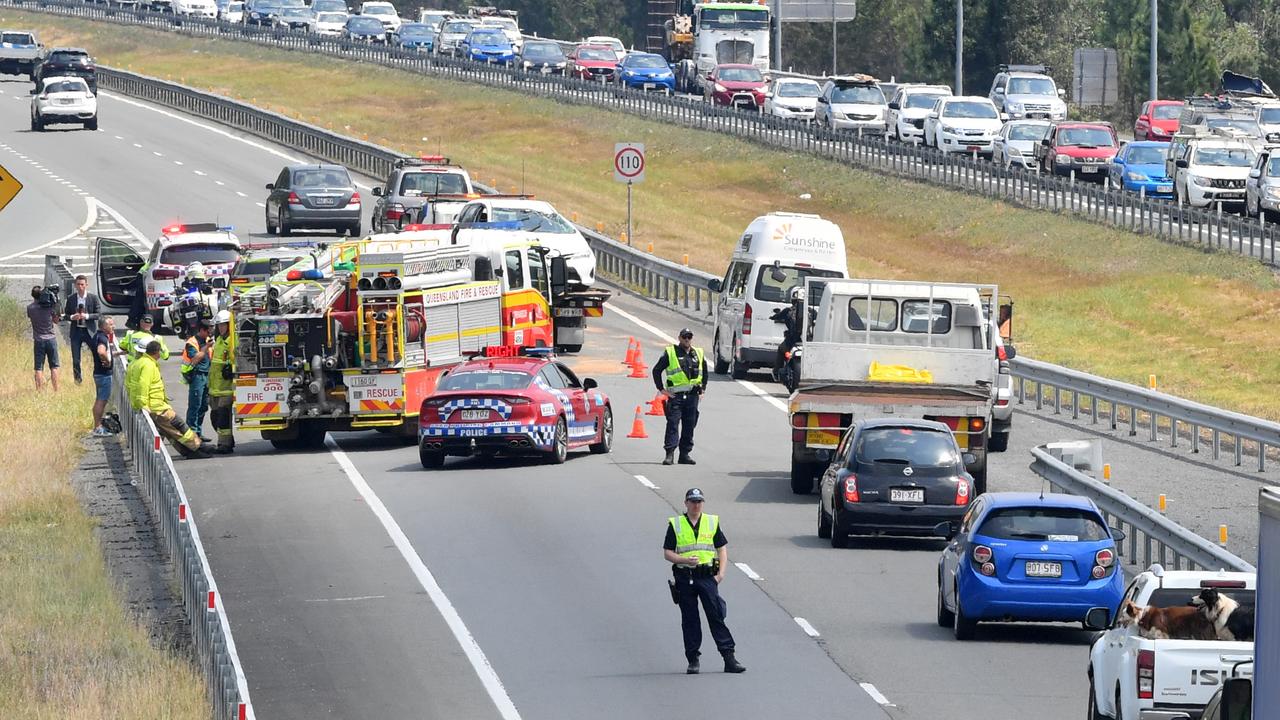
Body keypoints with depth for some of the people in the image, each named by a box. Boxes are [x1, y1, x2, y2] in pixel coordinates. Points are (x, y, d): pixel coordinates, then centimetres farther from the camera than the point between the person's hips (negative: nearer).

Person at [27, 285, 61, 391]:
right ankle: (55, 390, 4)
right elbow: (56, 320, 6)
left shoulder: (30, 308, -6)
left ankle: (39, 390, -2)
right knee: (54, 367, 6)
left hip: (38, 340, 0)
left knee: (39, 368, 2)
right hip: (51, 339, 0)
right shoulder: (49, 307, -6)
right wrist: (56, 306, 6)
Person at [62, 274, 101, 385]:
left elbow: (99, 314, -1)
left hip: (89, 331, -1)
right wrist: (72, 317, -14)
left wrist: (87, 316, -17)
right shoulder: (71, 299, 3)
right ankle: (77, 381, 16)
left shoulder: (93, 298, -2)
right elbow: (65, 315, 9)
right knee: (75, 360, 4)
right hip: (76, 332, 1)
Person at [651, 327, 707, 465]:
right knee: (673, 424, -10)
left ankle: (685, 454, 13)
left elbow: (704, 372, 28)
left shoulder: (699, 354, 13)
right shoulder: (670, 353, 0)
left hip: (692, 395, 4)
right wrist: (661, 389, -2)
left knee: (689, 425, 6)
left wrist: (703, 388, 17)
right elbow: (657, 370, 3)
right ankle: (669, 453, -12)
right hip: (675, 395, -4)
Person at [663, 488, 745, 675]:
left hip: (707, 577, 0)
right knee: (689, 620, 3)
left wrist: (721, 573, -1)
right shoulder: (675, 525, 5)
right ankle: (693, 660, 9)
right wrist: (685, 560, -14)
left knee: (716, 616, -5)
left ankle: (729, 657, -5)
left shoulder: (712, 522, 10)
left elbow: (722, 549, 11)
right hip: (684, 577, 0)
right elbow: (667, 553, 3)